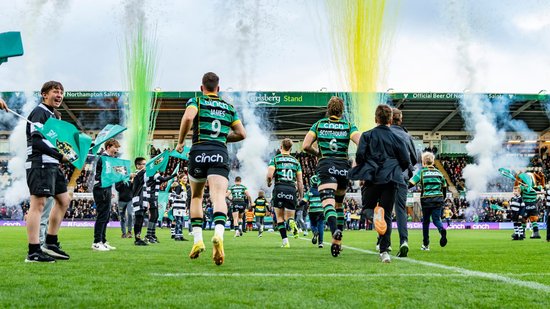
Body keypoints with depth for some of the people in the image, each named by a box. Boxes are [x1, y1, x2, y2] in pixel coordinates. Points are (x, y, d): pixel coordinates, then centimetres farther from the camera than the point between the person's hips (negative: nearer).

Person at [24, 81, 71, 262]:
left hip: (51, 165, 10)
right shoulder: (39, 112, -8)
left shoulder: (52, 115, 22)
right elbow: (37, 141, -19)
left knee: (63, 200, 13)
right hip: (39, 164, -10)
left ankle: (51, 243, 20)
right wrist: (60, 156, -23)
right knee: (38, 203, -11)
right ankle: (33, 252, -12)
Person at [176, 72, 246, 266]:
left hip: (199, 152, -1)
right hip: (220, 154, 1)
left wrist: (180, 142, -1)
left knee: (196, 197, 19)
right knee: (219, 197, -15)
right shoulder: (229, 107, 20)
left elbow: (188, 117, -12)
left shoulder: (196, 101, 10)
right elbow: (241, 134, 17)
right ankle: (218, 235, -42)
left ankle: (198, 240, 12)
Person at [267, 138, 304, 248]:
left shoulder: (275, 159, 6)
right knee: (289, 217, 11)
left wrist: (269, 182, 14)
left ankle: (285, 241, -1)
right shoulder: (296, 161, 14)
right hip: (292, 190, 2)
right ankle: (291, 222, -27)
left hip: (279, 188, -1)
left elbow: (269, 175, -8)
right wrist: (301, 197, 18)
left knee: (280, 217, 11)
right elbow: (300, 182, 11)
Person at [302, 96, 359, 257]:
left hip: (326, 165, -2)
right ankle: (337, 242, 18)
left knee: (328, 201, -17)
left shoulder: (318, 124, 9)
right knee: (339, 204, 18)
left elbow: (306, 146, 1)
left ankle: (335, 229, -47)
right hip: (343, 166, 2)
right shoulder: (349, 126, 8)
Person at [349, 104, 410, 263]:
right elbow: (406, 162, 5)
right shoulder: (396, 138, 8)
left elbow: (360, 155, -8)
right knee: (387, 216, 5)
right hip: (391, 181, 1)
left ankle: (376, 213, -25)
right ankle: (384, 251, -5)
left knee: (366, 208, 13)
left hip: (371, 179, -1)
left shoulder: (367, 135, 5)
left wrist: (362, 173, 9)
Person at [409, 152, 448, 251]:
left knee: (425, 221, 11)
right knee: (436, 219, 5)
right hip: (438, 199, 2)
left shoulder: (421, 172, -2)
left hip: (426, 200, -2)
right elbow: (444, 187, 16)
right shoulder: (438, 172, 10)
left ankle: (426, 244, 16)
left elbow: (411, 184, -10)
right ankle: (442, 230, -31)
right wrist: (443, 199, 27)